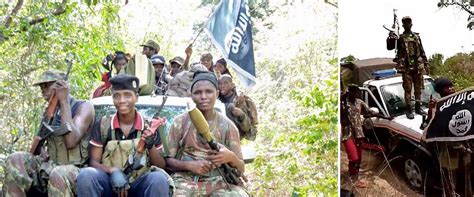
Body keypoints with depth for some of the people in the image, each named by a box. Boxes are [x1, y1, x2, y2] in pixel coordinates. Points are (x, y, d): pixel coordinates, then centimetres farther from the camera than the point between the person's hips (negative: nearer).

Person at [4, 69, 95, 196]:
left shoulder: (84, 107, -4)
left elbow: (71, 141, -20)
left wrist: (63, 101, -14)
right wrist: (41, 152, -1)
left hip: (76, 171, -6)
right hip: (50, 167, 6)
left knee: (59, 175, -39)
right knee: (15, 160, -17)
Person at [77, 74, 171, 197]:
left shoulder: (149, 126, 2)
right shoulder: (102, 125, 3)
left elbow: (161, 166, 4)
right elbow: (94, 161, 2)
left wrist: (150, 146, -16)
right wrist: (113, 171, -19)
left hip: (139, 182, 0)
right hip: (110, 181, 1)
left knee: (158, 178, -32)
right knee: (86, 174, -29)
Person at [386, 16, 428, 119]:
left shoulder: (416, 36, 12)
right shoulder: (400, 38, 1)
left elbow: (422, 52, 17)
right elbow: (389, 47, -9)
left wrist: (426, 64, 15)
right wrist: (390, 38, -27)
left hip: (418, 67, 4)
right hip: (406, 67, -4)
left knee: (418, 88, 10)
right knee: (408, 89, -1)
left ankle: (418, 107, 21)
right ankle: (409, 110, 4)